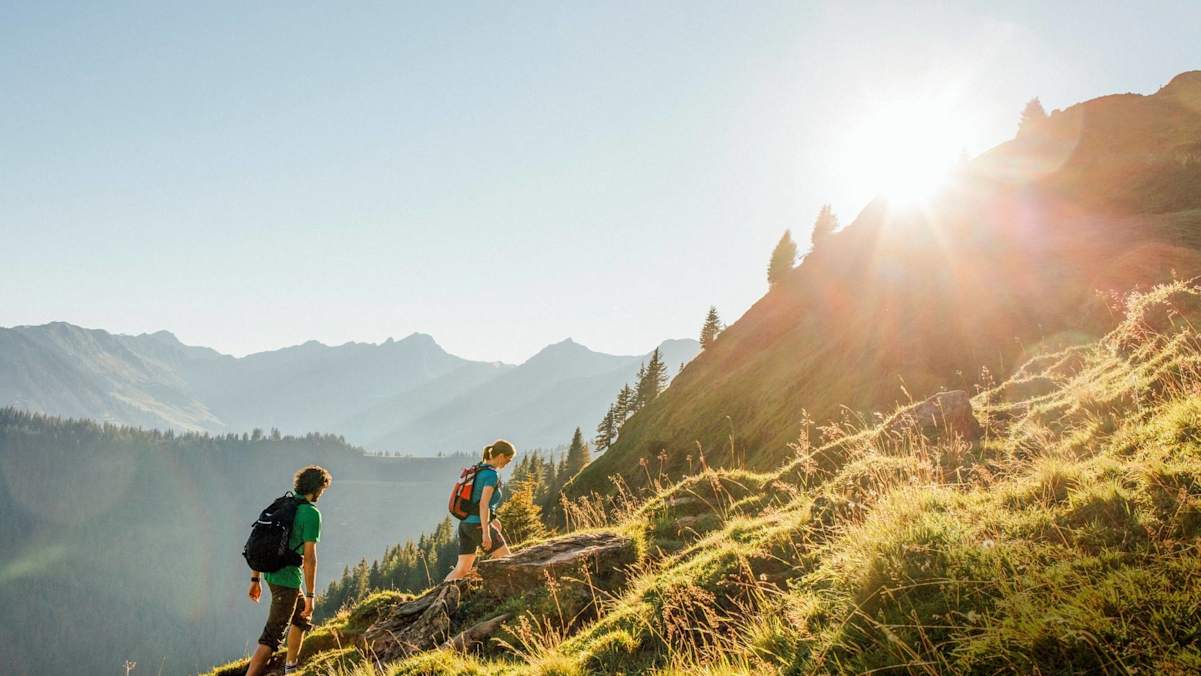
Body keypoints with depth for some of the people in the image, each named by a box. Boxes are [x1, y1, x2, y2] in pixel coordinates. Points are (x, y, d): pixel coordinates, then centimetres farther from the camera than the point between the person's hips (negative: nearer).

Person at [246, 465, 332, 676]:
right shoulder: (311, 513, -15)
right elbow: (309, 557, -18)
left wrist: (255, 580, 17)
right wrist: (310, 595, -14)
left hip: (271, 573, 9)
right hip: (288, 579, -9)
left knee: (302, 617, 27)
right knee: (272, 637, -6)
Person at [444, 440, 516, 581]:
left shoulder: (478, 470, 12)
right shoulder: (492, 475, -17)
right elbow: (483, 504, -25)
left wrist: (491, 519, 27)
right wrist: (486, 533, -26)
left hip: (466, 524, 9)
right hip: (479, 526, -9)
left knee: (461, 570, 9)